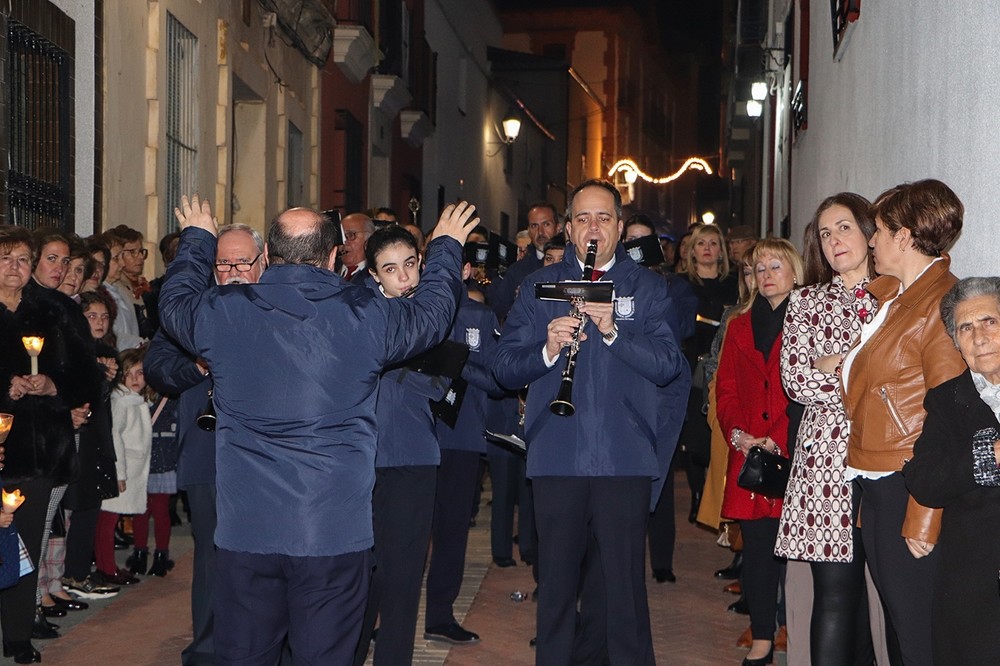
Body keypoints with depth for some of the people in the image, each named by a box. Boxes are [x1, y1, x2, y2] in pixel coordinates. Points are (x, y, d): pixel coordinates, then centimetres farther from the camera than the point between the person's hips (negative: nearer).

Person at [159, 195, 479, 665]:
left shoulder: (222, 312, -3)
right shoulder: (368, 316, -5)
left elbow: (174, 301, 21)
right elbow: (433, 311, 15)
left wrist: (197, 238, 39)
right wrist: (445, 246, 35)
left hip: (245, 533, 1)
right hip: (336, 536, -1)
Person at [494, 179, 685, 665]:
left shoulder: (646, 288, 8)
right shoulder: (540, 287, 11)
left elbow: (668, 365, -5)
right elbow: (504, 367, 4)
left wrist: (613, 331, -18)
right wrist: (547, 348, -15)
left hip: (624, 458, -1)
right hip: (556, 456, 1)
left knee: (625, 583, 2)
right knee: (555, 582, 8)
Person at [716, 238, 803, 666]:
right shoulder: (740, 327, 20)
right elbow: (725, 388, 15)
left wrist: (777, 439, -14)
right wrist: (737, 431, -2)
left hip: (792, 454, -4)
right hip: (748, 454, 4)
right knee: (757, 545, 4)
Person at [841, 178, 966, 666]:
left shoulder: (941, 305, -15)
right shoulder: (892, 297, 13)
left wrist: (924, 520, -19)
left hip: (908, 490, -9)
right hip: (874, 483, 9)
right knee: (896, 621, 17)